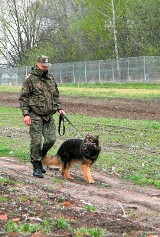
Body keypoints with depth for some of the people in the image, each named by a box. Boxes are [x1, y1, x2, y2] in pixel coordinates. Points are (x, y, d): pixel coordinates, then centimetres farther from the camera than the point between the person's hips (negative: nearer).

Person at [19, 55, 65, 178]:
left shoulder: (51, 79, 14)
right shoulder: (30, 79, -6)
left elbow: (56, 96, 24)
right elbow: (23, 98, -7)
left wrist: (59, 108, 10)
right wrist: (26, 114, -14)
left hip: (49, 116, 6)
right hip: (35, 116, -6)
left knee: (51, 139, 2)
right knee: (36, 142, -4)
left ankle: (39, 157, 26)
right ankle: (36, 167, 5)